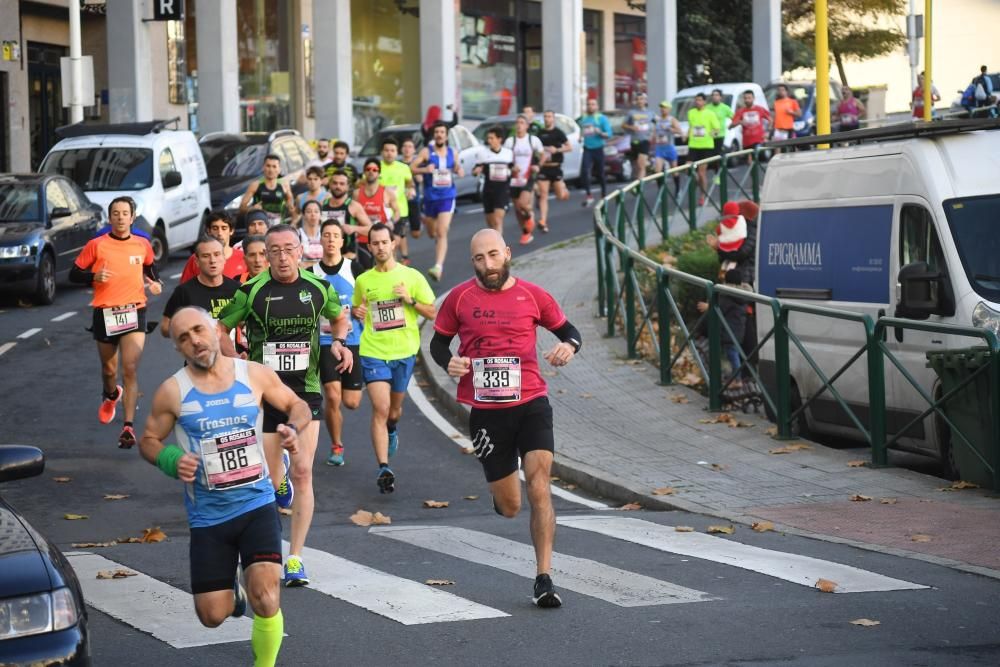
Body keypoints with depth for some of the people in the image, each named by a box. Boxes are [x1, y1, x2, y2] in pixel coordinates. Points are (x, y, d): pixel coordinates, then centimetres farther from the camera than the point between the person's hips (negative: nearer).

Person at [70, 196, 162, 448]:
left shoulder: (143, 245, 5)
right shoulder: (96, 245, -3)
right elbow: (74, 274, 1)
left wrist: (155, 283, 6)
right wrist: (94, 277, -16)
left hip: (134, 313, 0)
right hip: (105, 314, 0)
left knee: (131, 369, -14)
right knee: (109, 369, 16)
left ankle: (128, 427, -18)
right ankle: (111, 395, 53)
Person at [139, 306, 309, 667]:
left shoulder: (255, 375, -2)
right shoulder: (172, 392, -5)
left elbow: (297, 404, 11)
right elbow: (149, 440, 6)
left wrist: (293, 427, -12)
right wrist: (173, 461, -15)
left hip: (257, 504, -1)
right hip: (208, 515, 1)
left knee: (266, 599, -20)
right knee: (213, 616, 5)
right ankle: (235, 586, 41)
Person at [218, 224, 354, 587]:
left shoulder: (319, 288, 0)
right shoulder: (251, 292, -6)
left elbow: (339, 317, 21)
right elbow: (218, 331, 4)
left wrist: (339, 342, 0)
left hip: (306, 390, 0)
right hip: (263, 392, 0)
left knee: (302, 472, -11)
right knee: (268, 479, 7)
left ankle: (295, 558, -4)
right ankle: (280, 483, 49)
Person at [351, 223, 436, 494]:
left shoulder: (412, 276, -1)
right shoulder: (363, 280, 5)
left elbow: (432, 313, 2)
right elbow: (356, 307, 22)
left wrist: (411, 300, -15)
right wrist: (356, 312, -2)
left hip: (403, 352, 1)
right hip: (373, 352, -1)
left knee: (394, 408, 17)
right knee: (380, 408, -14)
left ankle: (392, 429, 55)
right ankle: (383, 468, -18)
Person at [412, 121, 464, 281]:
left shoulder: (452, 153, 6)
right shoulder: (426, 152, -4)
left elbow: (459, 170, 21)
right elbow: (411, 168, -9)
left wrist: (460, 171, -3)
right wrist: (425, 169, -26)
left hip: (447, 197, 0)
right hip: (430, 197, 0)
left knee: (442, 233, -14)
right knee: (432, 234, 17)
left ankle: (438, 267, -20)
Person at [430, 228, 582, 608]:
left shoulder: (532, 295, 3)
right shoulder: (459, 298, 3)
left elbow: (568, 330, 13)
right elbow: (438, 342, 13)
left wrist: (569, 346, -10)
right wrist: (448, 362, -9)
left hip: (531, 403, -1)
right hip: (486, 411, 1)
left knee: (539, 487, -16)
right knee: (509, 506, 6)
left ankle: (544, 579, -12)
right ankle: (500, 490, 47)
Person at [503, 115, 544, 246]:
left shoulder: (533, 140, 0)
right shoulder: (509, 141, 1)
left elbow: (542, 154, 12)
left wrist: (538, 165, -5)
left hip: (528, 179, -2)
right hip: (514, 180, 2)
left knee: (523, 203, -20)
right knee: (517, 208, 7)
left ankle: (529, 216, 14)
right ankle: (526, 233, 23)